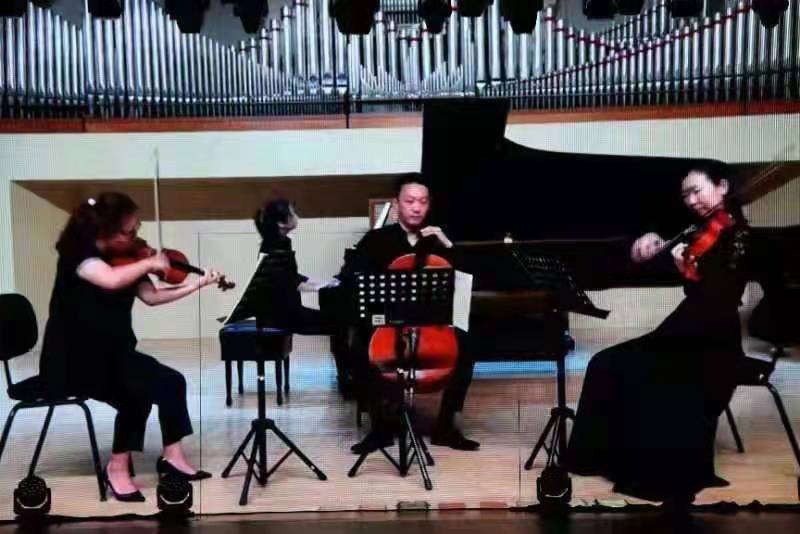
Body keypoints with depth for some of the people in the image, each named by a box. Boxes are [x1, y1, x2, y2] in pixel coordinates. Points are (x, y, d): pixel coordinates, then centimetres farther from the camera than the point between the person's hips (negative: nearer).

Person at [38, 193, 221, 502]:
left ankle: (172, 456, 4)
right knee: (138, 392, -27)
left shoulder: (125, 258, 5)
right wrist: (149, 263, -23)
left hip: (113, 353, 8)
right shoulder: (78, 253, -18)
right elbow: (111, 280, -38)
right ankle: (117, 468, -10)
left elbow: (152, 297, 2)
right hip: (72, 361, -8)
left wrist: (196, 285, -5)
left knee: (172, 382, -6)